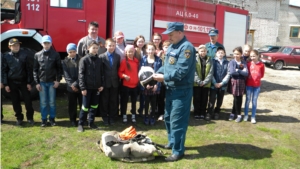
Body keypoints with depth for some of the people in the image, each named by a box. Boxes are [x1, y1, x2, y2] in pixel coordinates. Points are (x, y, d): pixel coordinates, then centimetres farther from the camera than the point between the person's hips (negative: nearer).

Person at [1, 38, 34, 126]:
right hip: (12, 82, 1)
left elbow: (29, 69, 0)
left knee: (28, 100, 2)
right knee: (15, 102, 9)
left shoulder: (24, 55, -1)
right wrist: (5, 84, -2)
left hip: (23, 81, -1)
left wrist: (29, 82, -3)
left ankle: (30, 118, 16)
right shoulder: (6, 56, 1)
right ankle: (19, 118, 22)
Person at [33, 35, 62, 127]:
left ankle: (52, 118, 20)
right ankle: (44, 119, 19)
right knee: (43, 102, 7)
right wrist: (37, 82, -1)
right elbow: (35, 70, 5)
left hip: (52, 82, -1)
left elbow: (59, 68, 1)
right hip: (42, 82, 1)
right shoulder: (37, 55, 4)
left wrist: (58, 80, -7)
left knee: (52, 102, 6)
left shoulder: (55, 54, 0)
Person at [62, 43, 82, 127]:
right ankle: (73, 120, 22)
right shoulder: (65, 61, 5)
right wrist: (71, 84, -11)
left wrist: (76, 83, -12)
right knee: (72, 104, 8)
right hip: (71, 87, 1)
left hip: (81, 86, -1)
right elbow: (66, 74, -1)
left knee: (82, 103, 4)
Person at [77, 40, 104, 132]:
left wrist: (101, 85, 5)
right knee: (85, 106, 1)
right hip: (87, 87, -4)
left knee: (94, 105, 11)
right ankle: (80, 124, 14)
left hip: (96, 87, 4)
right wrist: (83, 88, -13)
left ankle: (91, 122, 23)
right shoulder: (84, 59, -6)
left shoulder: (99, 60, 6)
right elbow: (81, 74, -9)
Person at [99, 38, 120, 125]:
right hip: (105, 82, -2)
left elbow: (118, 68, 8)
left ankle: (111, 116, 22)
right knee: (104, 101, 7)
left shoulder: (117, 56, 7)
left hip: (115, 82, 3)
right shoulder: (102, 56, -3)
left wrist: (118, 79, 0)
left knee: (113, 101, 9)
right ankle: (105, 117, 22)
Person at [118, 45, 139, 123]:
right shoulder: (124, 61, -9)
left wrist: (138, 79, 7)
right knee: (124, 101, 6)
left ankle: (133, 116, 25)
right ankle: (124, 116, 20)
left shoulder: (136, 61, 5)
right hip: (126, 85, -4)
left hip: (135, 84, 4)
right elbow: (119, 72, -6)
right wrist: (124, 76, -23)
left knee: (134, 101, 12)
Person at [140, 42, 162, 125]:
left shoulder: (158, 60, 0)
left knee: (153, 102, 8)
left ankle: (152, 117, 22)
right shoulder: (143, 59, 0)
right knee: (146, 101, 8)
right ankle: (146, 117, 22)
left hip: (155, 85, 0)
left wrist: (157, 84, -11)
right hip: (146, 85, 0)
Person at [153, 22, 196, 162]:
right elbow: (166, 65, 17)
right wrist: (158, 73, -1)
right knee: (168, 117, 19)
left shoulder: (186, 47, -16)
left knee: (177, 121, -3)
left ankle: (178, 151, 10)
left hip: (181, 91, -10)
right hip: (170, 89, 10)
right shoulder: (172, 46, 13)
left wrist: (164, 77, -18)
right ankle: (172, 142, 37)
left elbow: (181, 71, -24)